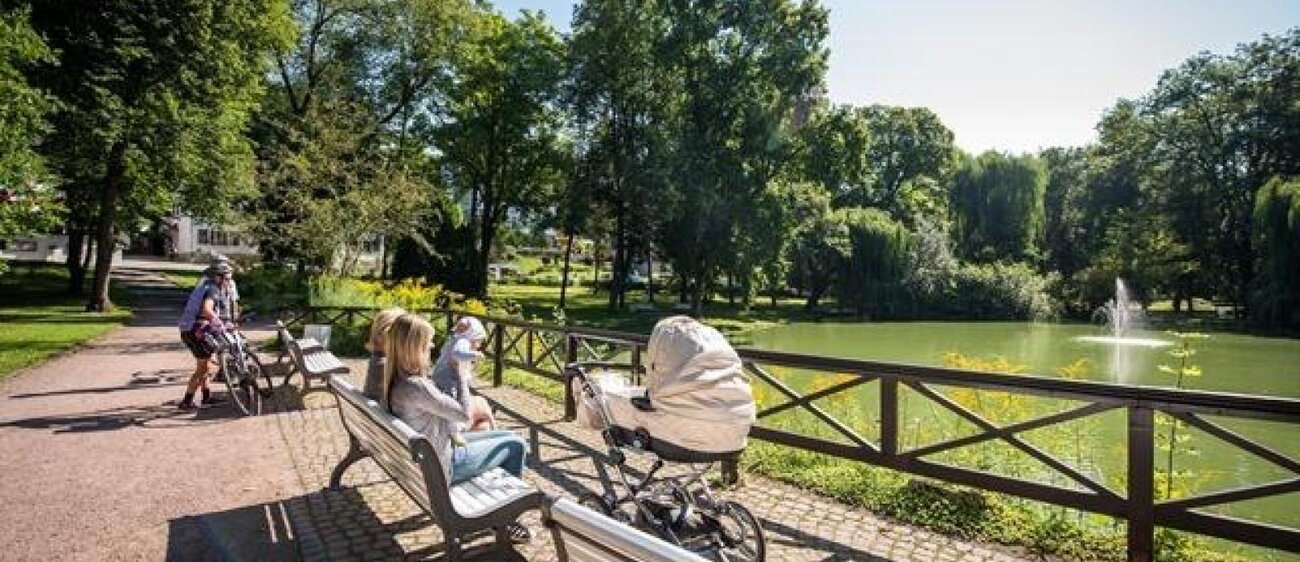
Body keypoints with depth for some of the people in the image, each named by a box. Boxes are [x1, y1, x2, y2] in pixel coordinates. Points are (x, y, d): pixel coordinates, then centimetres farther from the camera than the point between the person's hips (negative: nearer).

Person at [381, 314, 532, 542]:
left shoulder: (396, 379, -2)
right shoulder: (415, 387, -32)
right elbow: (464, 413, -23)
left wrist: (455, 434, -1)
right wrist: (462, 375, -13)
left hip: (433, 450, 9)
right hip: (442, 466, -9)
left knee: (509, 436, 16)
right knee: (516, 445, 3)